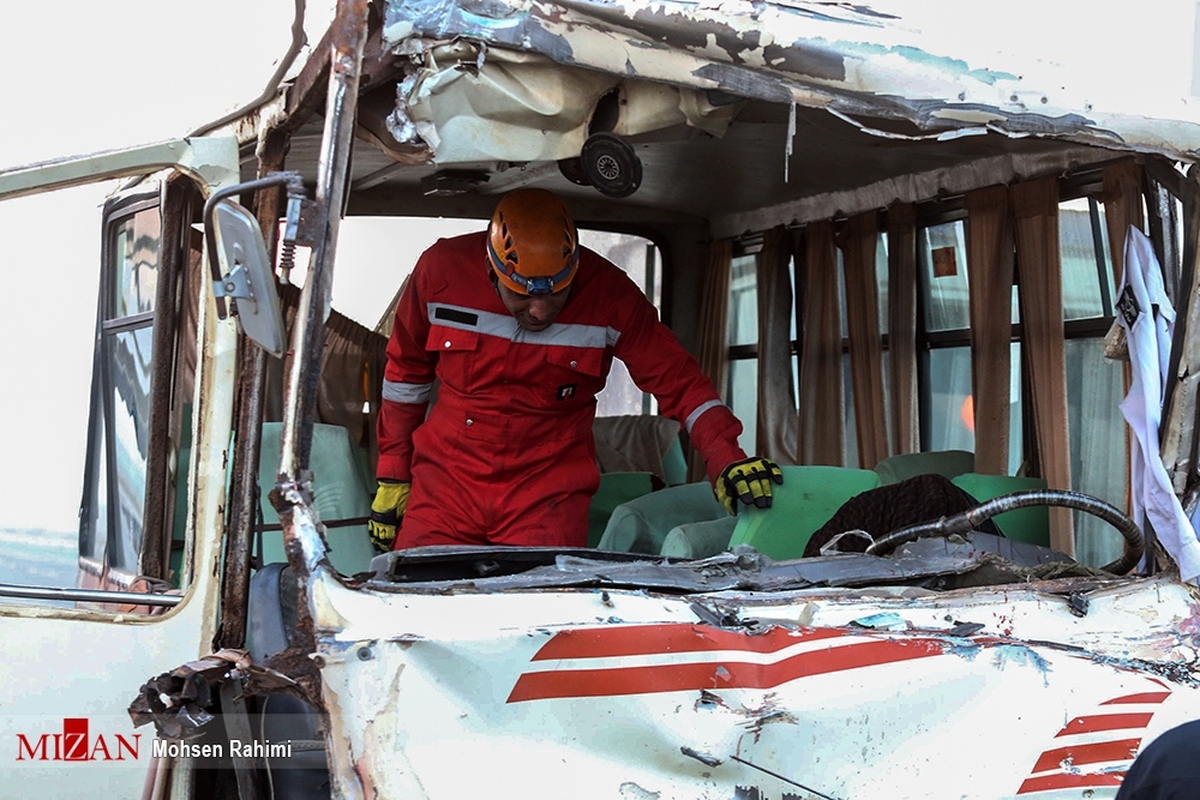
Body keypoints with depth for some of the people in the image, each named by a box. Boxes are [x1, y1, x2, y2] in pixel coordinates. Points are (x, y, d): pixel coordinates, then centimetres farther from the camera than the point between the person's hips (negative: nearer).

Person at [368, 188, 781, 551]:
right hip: (444, 482, 1)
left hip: (549, 494, -1)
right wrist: (392, 475, 11)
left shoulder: (609, 295, -11)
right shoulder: (441, 271, -8)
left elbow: (678, 379, -5)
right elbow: (406, 371, 7)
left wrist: (725, 458, -20)